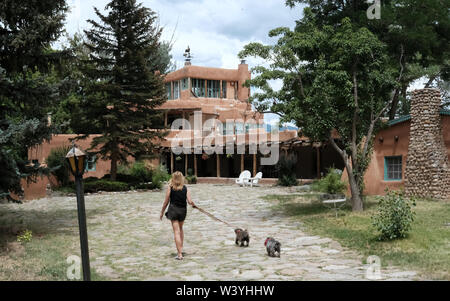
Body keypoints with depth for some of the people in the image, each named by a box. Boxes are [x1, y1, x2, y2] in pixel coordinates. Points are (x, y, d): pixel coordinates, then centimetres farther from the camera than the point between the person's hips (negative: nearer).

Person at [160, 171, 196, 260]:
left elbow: (166, 202, -4)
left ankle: (180, 254, -6)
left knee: (176, 231, -2)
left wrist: (162, 212, 6)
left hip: (173, 210, -3)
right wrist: (193, 205, 16)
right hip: (183, 210, 3)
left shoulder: (170, 187, -5)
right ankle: (181, 249, 27)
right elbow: (190, 202, -7)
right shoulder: (185, 188, 0)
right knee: (180, 229, 25)